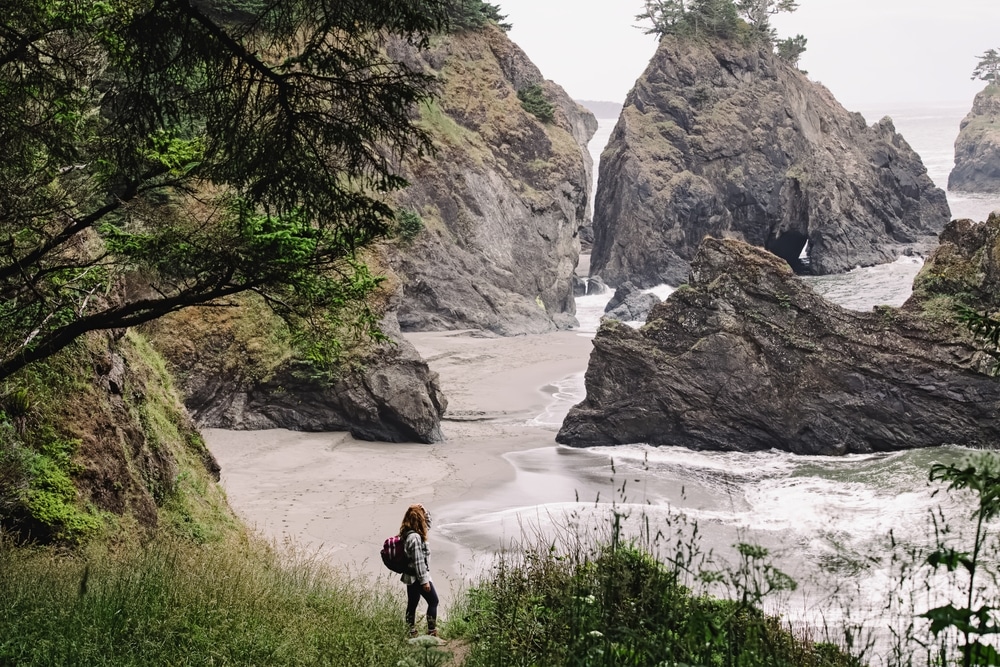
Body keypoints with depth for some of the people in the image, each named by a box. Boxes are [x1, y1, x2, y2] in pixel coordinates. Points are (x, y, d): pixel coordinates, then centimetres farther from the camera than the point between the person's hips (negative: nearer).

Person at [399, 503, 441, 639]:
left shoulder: (406, 534, 5)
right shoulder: (415, 537, -24)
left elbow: (428, 524, 22)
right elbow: (419, 561, -23)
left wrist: (424, 511, 8)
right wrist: (424, 580, -19)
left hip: (410, 577, 9)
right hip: (418, 577, -9)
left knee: (412, 605, 14)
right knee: (433, 602, 4)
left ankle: (411, 634, 20)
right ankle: (432, 632, 6)